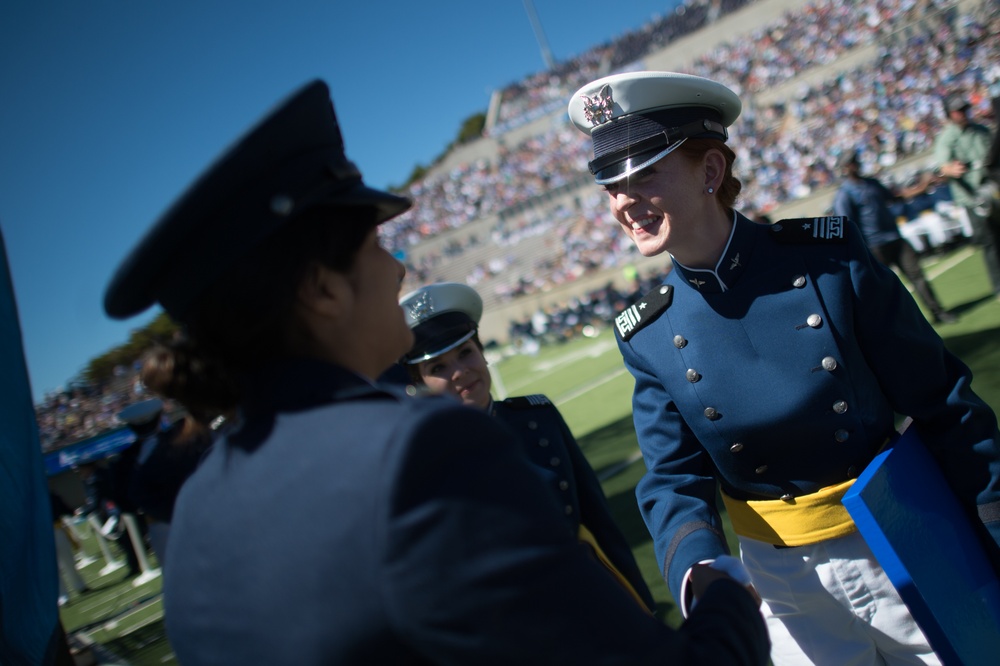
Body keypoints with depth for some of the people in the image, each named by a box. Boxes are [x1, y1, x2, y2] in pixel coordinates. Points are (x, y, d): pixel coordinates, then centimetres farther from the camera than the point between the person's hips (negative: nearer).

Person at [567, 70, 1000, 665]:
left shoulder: (829, 256, -15)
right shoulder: (648, 336, -9)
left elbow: (944, 404, -7)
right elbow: (675, 479, -6)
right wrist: (699, 571, -25)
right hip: (786, 579, 1)